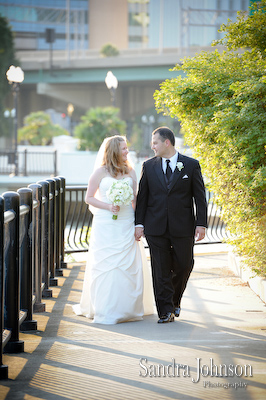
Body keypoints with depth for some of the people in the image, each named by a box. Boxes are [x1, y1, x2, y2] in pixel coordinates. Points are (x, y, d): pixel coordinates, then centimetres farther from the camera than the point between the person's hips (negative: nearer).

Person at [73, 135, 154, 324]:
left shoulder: (130, 172, 10)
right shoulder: (101, 172, 1)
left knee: (129, 265, -1)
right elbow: (89, 198, 2)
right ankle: (105, 310, 2)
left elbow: (135, 198, 12)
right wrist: (108, 207, -12)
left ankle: (127, 308, 9)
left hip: (126, 225, 3)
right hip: (105, 225, -3)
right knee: (106, 265, -3)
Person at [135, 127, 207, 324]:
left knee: (184, 266, 5)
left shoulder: (191, 165, 2)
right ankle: (166, 311, 2)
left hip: (183, 227, -1)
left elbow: (200, 197, 2)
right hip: (156, 227, 1)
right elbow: (142, 196, 8)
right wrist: (139, 223, 1)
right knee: (161, 270, -1)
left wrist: (201, 223, -5)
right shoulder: (149, 166, 7)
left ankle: (175, 300, 30)